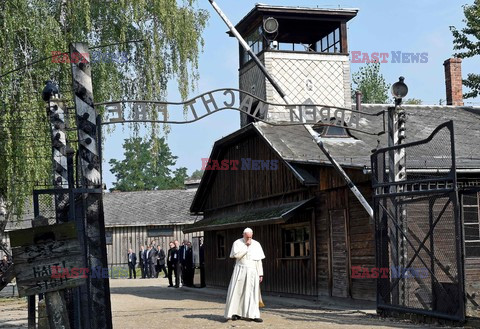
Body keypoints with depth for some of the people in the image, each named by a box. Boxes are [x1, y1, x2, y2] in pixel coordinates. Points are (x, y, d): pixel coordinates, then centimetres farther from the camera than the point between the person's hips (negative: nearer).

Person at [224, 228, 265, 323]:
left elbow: (259, 261, 7)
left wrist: (260, 274, 3)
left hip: (252, 272, 2)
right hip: (240, 271, -2)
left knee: (253, 293, 0)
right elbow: (236, 255, -17)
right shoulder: (237, 243, -1)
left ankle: (253, 315, 1)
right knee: (237, 291, -4)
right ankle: (236, 313, 2)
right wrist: (246, 246, -15)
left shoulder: (256, 245, 6)